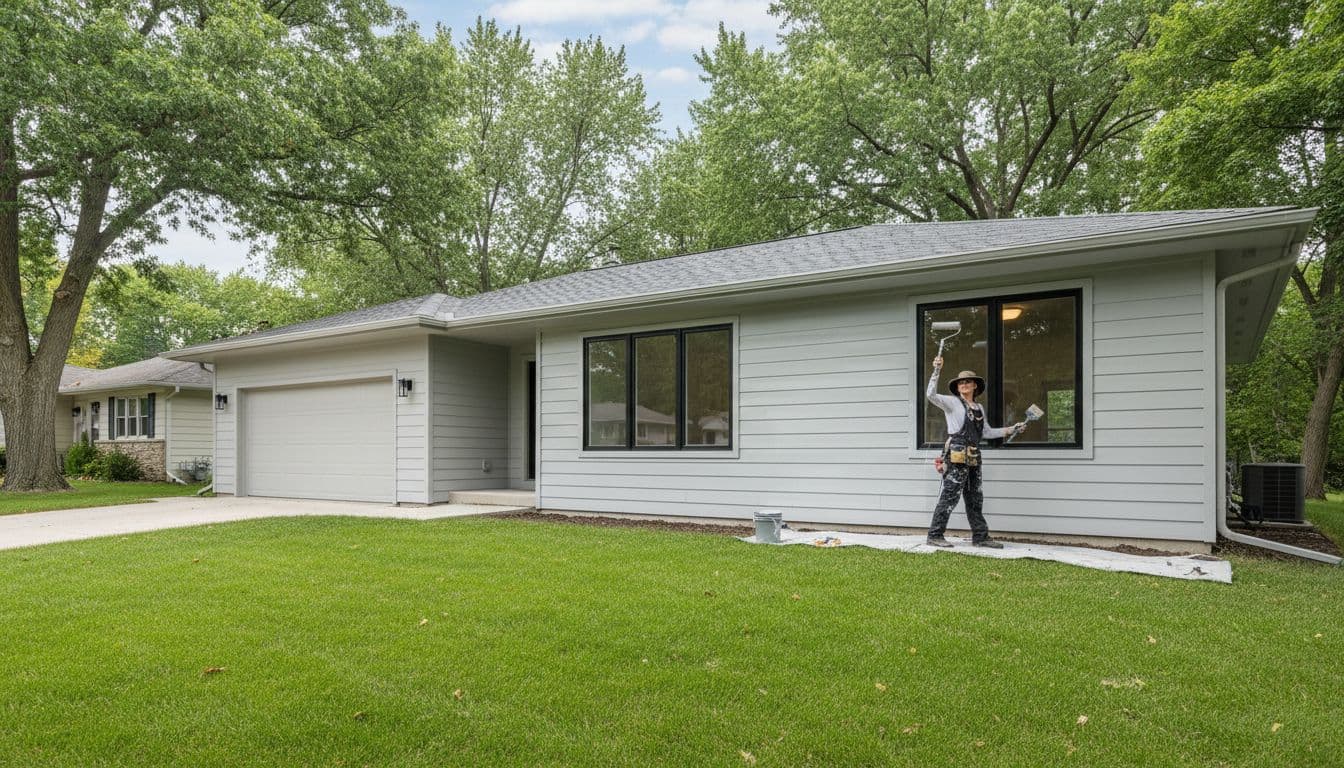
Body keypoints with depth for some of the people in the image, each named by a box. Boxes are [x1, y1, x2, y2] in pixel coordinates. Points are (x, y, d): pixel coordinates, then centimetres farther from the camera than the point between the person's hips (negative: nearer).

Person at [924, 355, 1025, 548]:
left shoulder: (979, 408, 19)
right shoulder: (952, 402, -1)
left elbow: (987, 432, 23)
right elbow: (931, 395, -17)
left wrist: (1012, 429, 21)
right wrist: (937, 371, -21)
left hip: (973, 458, 7)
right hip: (957, 455, -7)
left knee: (975, 498, 12)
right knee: (950, 495, -8)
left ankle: (980, 536, 20)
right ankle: (935, 535, -4)